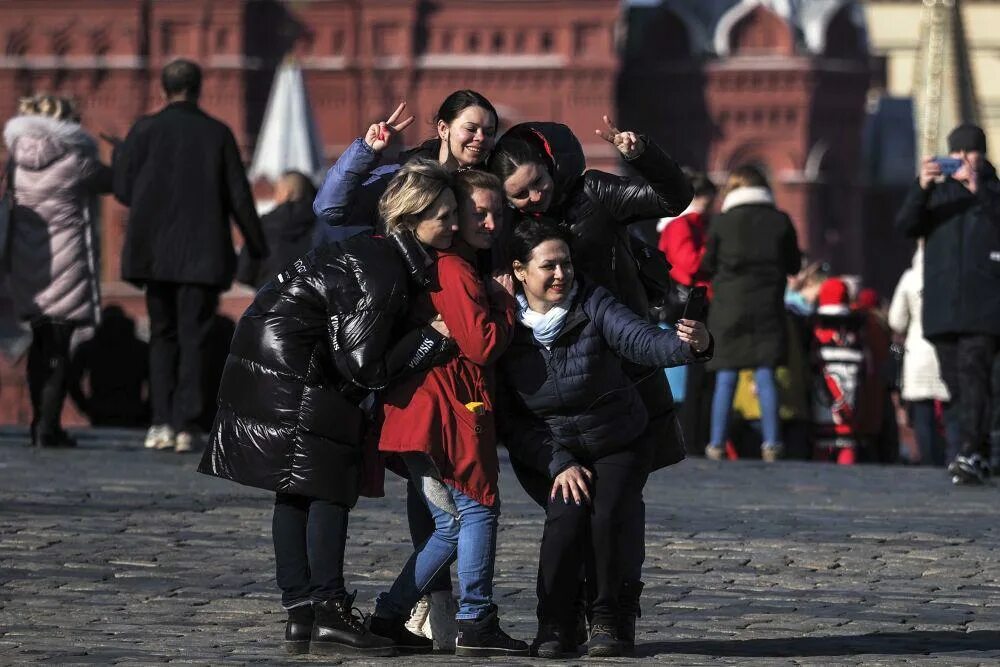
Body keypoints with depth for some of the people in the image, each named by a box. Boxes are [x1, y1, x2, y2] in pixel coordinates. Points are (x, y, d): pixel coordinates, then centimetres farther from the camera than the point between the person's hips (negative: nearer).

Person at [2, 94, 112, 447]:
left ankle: (40, 422, 19)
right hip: (67, 267, -5)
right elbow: (117, 182, 0)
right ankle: (49, 427, -8)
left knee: (40, 345, 16)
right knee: (59, 349, -3)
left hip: (28, 267, 5)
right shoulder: (76, 161, -11)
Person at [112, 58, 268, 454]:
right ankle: (186, 426, -4)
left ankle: (162, 422, 2)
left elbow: (124, 190, -1)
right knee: (193, 339, 3)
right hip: (204, 254, -1)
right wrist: (257, 245, 11)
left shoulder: (145, 131, -2)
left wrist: (120, 153, 18)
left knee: (162, 336, 13)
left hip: (156, 252, 1)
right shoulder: (218, 134, -1)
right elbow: (239, 196, -1)